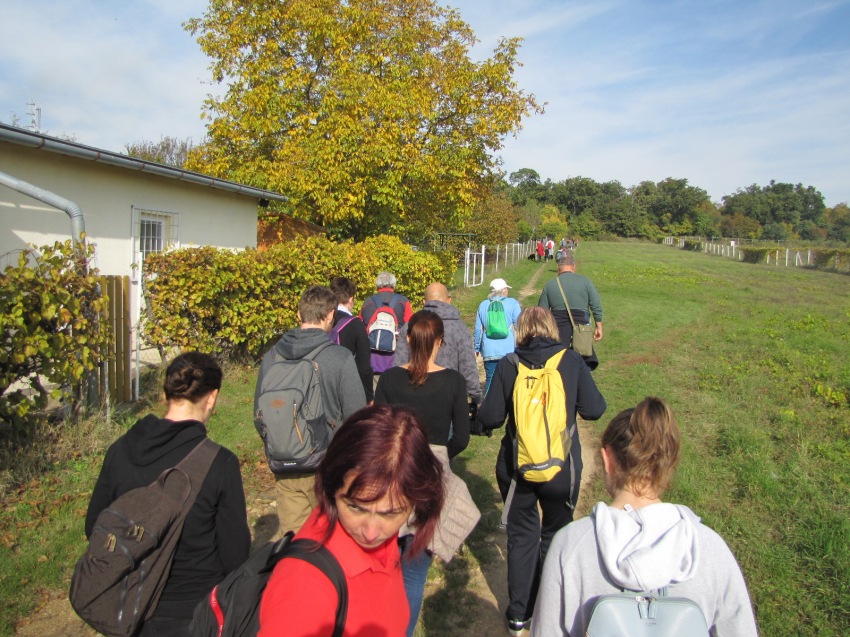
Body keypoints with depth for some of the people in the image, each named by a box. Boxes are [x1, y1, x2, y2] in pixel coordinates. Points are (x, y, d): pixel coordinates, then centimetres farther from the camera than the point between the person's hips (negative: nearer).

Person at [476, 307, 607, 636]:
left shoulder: (508, 364, -9)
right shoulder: (571, 361, -9)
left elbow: (491, 416, -8)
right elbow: (594, 410, -5)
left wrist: (480, 423, 14)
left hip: (517, 469, 0)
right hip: (562, 468, 0)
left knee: (521, 536, 17)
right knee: (556, 535, 21)